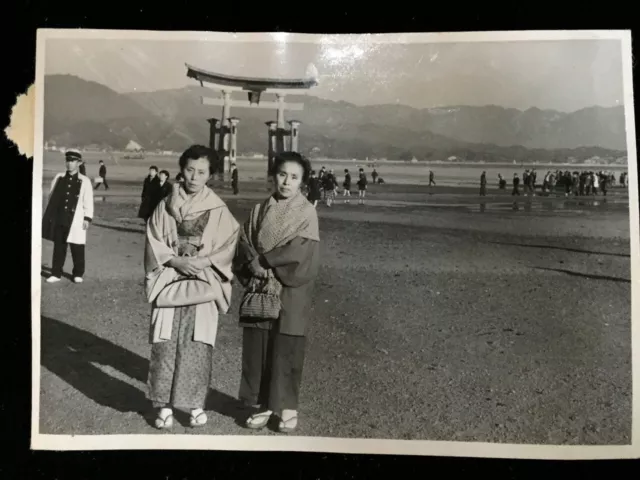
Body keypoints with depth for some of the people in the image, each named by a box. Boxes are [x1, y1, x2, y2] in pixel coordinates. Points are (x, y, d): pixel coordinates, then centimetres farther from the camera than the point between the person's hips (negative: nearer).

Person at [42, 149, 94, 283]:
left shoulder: (85, 181, 0)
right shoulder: (58, 178, 10)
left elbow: (88, 202, -2)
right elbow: (51, 196, 15)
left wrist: (87, 218, -9)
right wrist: (50, 214, 12)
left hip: (75, 220, -3)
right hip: (58, 219, 3)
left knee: (77, 248, 4)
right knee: (58, 246, 7)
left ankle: (78, 274, 17)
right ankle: (56, 274, 15)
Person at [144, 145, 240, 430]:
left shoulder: (218, 210, 3)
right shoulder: (166, 206, 7)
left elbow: (228, 247, -1)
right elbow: (153, 243, 3)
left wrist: (202, 262, -16)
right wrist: (176, 261, -14)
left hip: (203, 283, -1)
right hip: (169, 281, 1)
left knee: (198, 344, -1)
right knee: (166, 342, -2)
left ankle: (196, 403, 11)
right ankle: (165, 404, 9)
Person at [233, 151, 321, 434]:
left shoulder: (307, 213, -3)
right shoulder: (259, 210, 9)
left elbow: (300, 251, -14)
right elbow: (244, 242, 4)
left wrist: (263, 259, -12)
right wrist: (253, 263, -15)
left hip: (290, 292, -4)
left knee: (286, 350, 2)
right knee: (256, 347, 7)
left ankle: (287, 407, 18)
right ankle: (262, 404, 22)